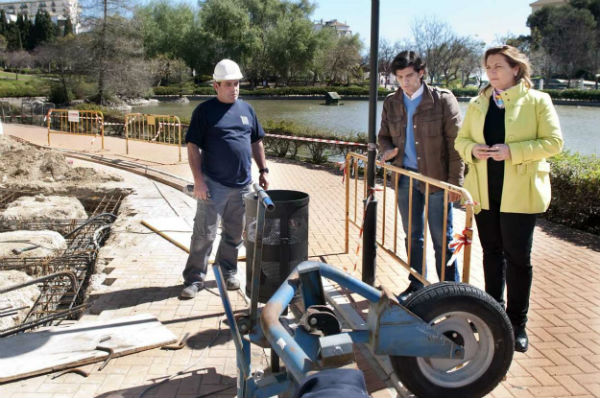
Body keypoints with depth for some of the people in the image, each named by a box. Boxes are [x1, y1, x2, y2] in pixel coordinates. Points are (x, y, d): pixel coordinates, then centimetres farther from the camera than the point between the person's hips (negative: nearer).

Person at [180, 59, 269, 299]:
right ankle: (194, 279, 8)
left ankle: (228, 272, 28)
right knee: (204, 234, -2)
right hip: (213, 185, -4)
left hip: (242, 185, 5)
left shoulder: (246, 109, 12)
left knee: (234, 234, 13)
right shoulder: (205, 111, -3)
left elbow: (257, 142, 19)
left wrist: (263, 170, 12)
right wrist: (198, 180, -13)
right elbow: (193, 146, -6)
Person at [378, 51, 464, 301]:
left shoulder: (443, 100, -6)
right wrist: (387, 150, -5)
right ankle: (416, 285, 30)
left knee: (442, 239, 3)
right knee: (412, 235, 15)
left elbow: (455, 143, -6)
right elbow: (384, 135, 19)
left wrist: (455, 182, -11)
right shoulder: (391, 103, 7)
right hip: (405, 177, 4)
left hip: (436, 178, -4)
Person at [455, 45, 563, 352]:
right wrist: (473, 150, -11)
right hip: (484, 191, 4)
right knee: (492, 252, 13)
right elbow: (461, 140, 13)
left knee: (517, 256, 1)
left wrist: (513, 151, -20)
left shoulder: (537, 101, -2)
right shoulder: (477, 104, 11)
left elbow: (553, 142, -7)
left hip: (520, 192, -4)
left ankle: (517, 323, 15)